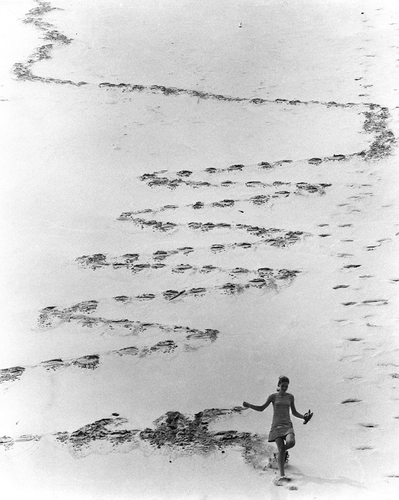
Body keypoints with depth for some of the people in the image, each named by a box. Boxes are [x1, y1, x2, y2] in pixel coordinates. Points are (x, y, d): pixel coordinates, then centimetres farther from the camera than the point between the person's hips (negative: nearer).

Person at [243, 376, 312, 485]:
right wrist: (249, 405, -5)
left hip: (287, 425, 2)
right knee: (281, 449, -14)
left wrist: (304, 417, 3)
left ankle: (284, 450, 10)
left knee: (291, 442, -27)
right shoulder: (273, 396, 2)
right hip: (276, 425, -2)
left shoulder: (290, 397, 9)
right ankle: (282, 475, -12)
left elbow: (294, 412, 18)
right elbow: (261, 408, 7)